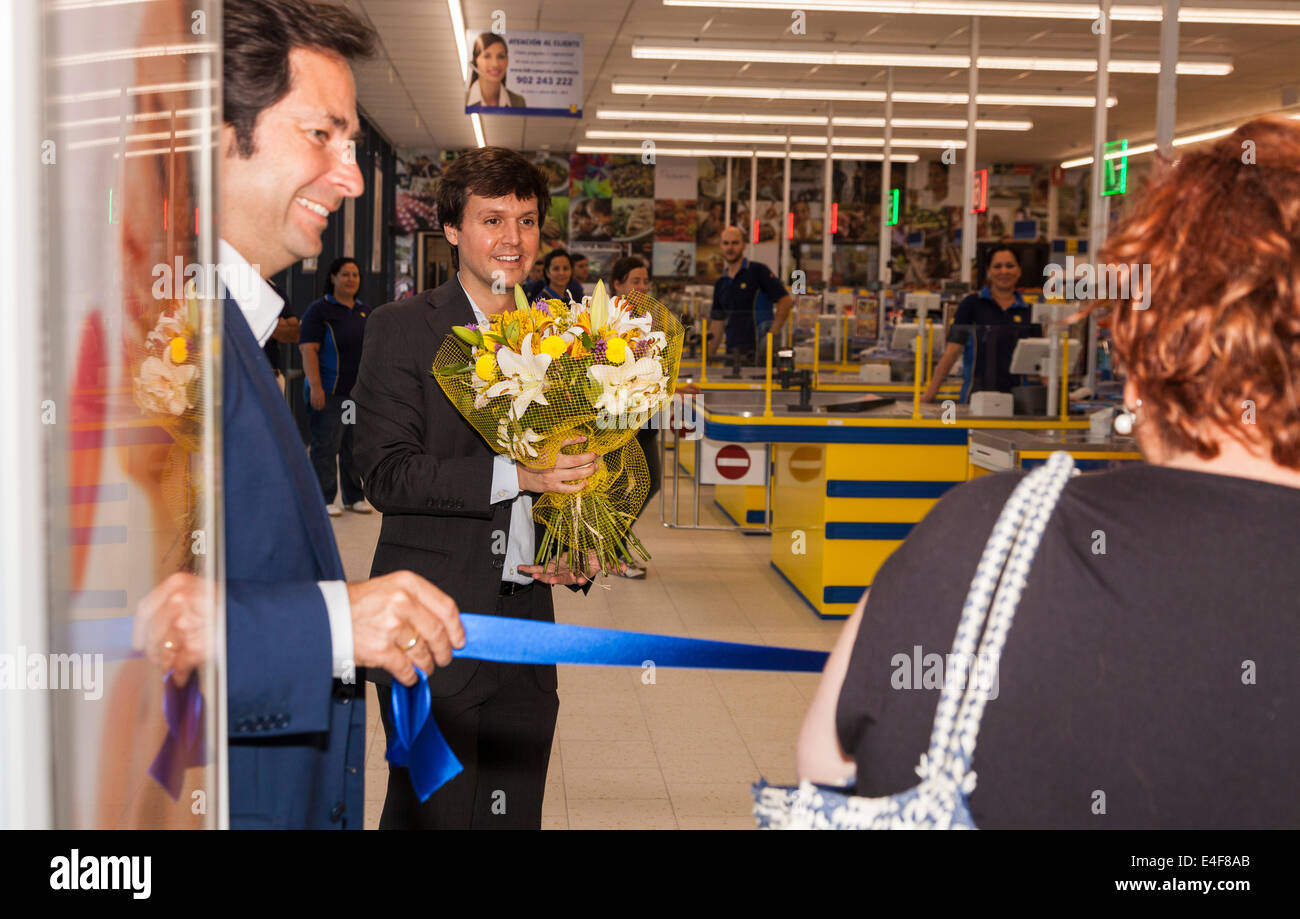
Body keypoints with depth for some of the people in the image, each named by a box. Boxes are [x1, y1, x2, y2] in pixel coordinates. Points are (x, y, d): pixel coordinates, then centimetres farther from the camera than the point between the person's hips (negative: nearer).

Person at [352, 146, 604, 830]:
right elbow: (386, 474, -13)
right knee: (432, 816, 1)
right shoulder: (401, 328, -4)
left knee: (515, 812, 12)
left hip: (527, 624, 5)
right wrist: (512, 474, -23)